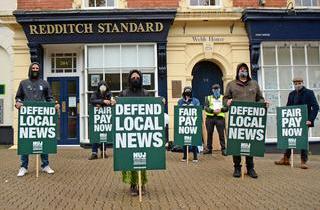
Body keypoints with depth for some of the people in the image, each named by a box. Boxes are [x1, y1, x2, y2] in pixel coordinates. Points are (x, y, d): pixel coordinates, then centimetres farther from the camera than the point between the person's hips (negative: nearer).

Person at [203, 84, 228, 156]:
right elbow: (206, 107, 0)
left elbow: (226, 108, 4)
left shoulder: (223, 98, 13)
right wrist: (213, 111, -15)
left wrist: (221, 109, -15)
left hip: (220, 118, -1)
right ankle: (209, 148, 16)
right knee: (209, 133, 6)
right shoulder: (208, 98, 13)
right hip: (210, 118, 1)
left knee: (221, 134, -4)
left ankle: (223, 149, 2)